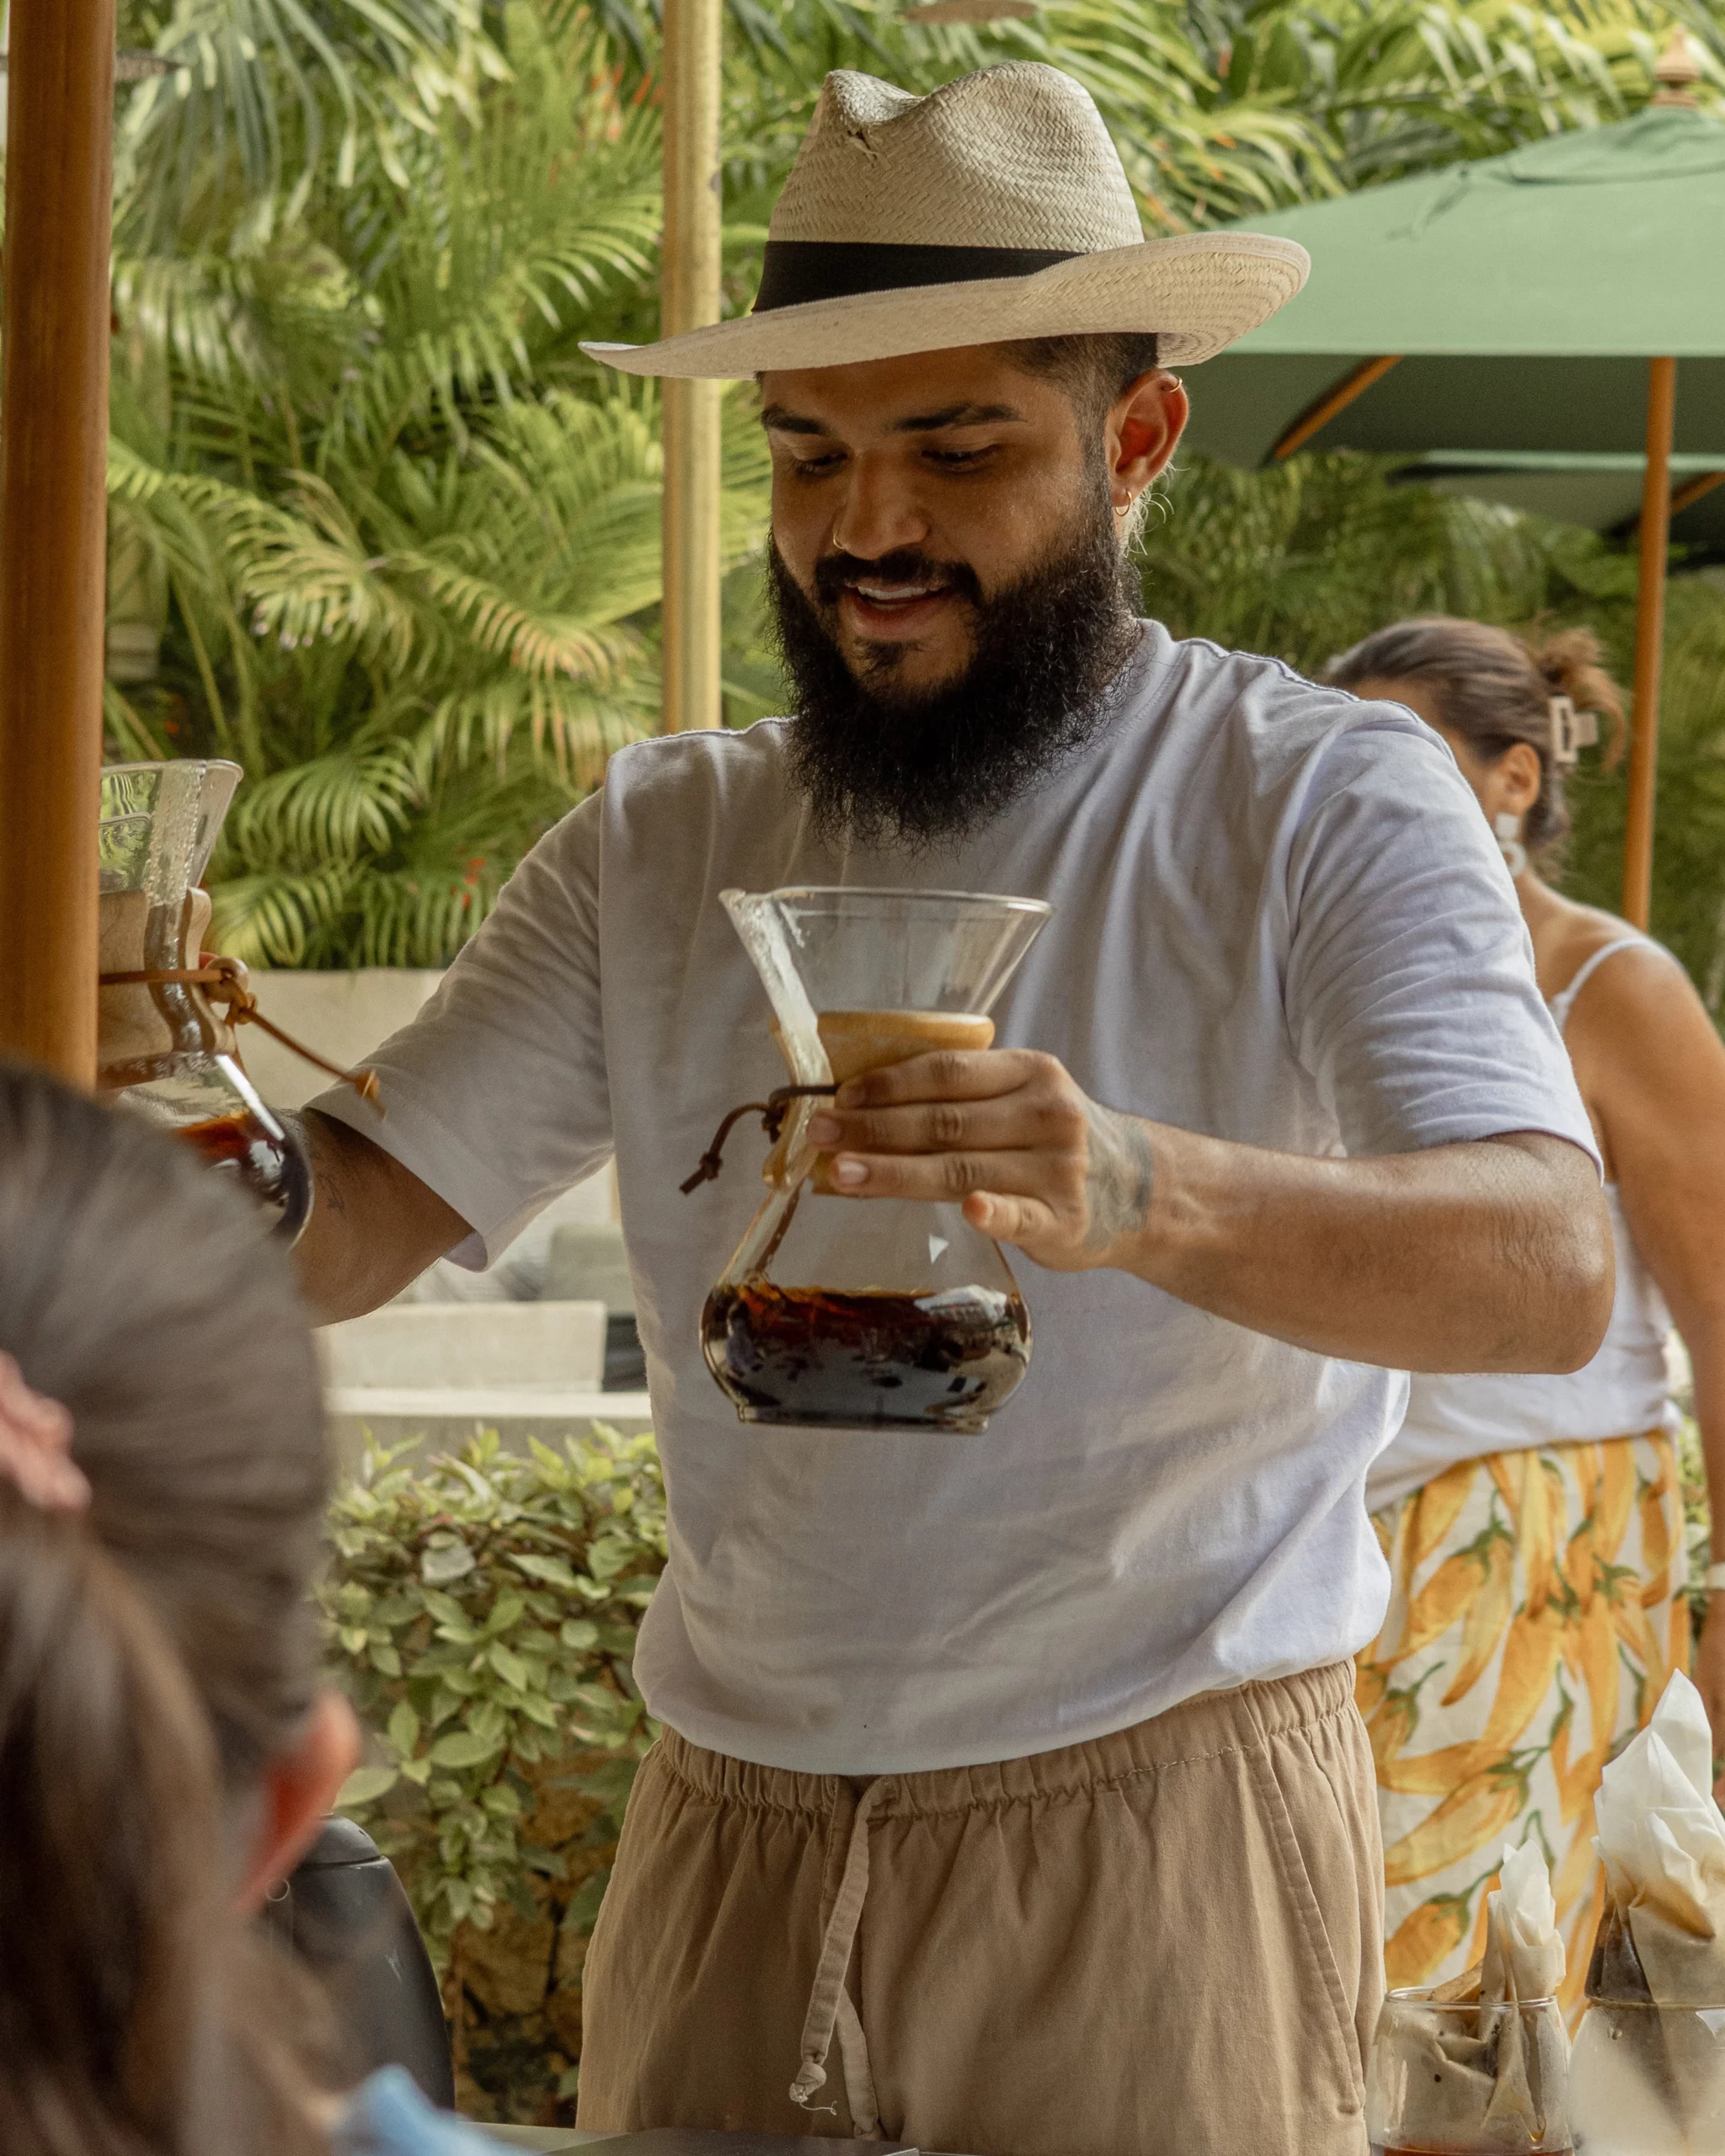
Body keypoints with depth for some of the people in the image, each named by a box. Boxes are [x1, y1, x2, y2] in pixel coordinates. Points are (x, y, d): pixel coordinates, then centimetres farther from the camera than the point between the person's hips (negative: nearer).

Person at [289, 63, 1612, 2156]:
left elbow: (1551, 1270, -24)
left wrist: (1145, 1195, -43)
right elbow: (351, 1228, 2)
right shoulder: (662, 841, 7)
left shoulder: (1320, 802, -8)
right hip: (725, 1835, 4)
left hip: (1156, 1835, -4)